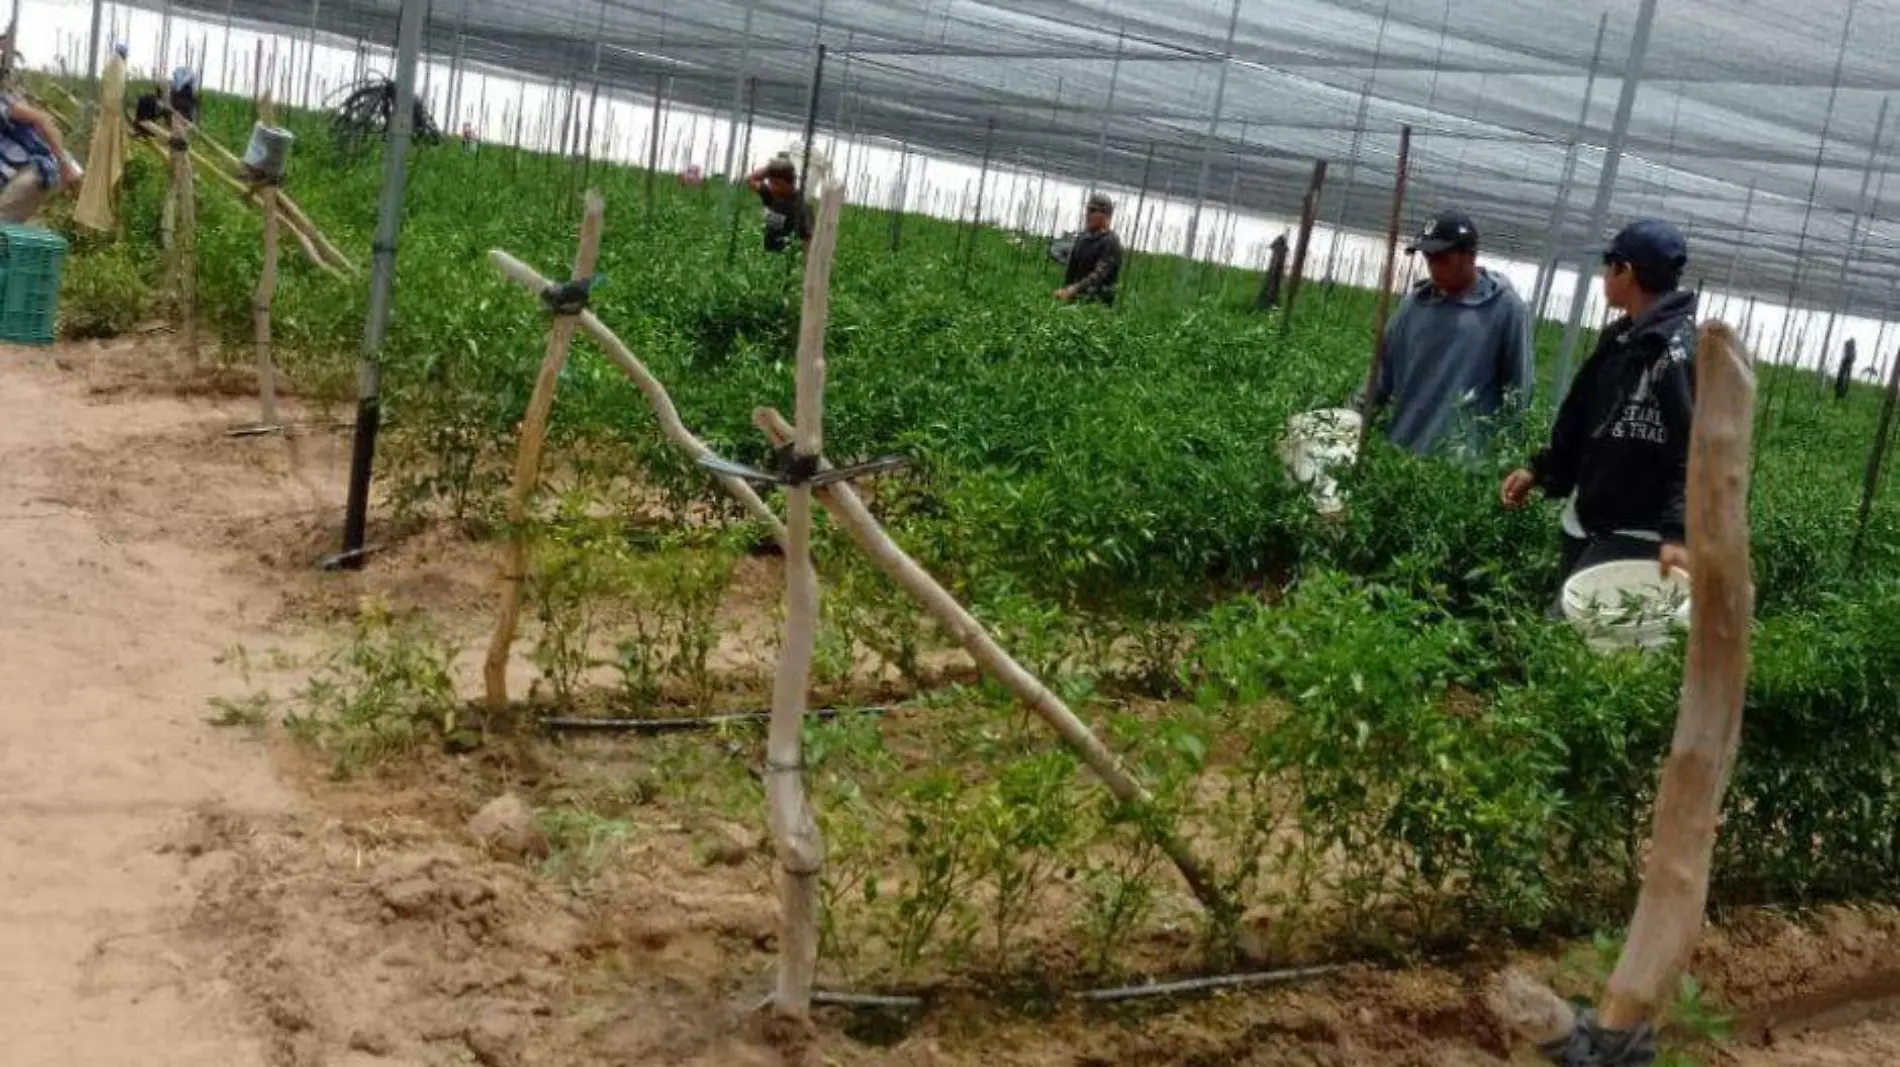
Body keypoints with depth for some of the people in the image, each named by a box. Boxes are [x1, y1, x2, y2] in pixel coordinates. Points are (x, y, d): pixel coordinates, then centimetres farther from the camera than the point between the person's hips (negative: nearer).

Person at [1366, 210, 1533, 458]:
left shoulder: (1506, 308, -5)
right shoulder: (1416, 302, 8)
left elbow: (1517, 388, -2)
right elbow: (1385, 364, 15)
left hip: (1459, 460, -5)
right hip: (1398, 448, 5)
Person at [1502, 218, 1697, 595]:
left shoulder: (1677, 353, -18)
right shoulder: (1620, 339, 12)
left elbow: (1698, 454, -26)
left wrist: (1678, 533, -35)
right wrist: (1539, 470, 16)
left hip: (1634, 536, -10)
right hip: (1584, 524, 10)